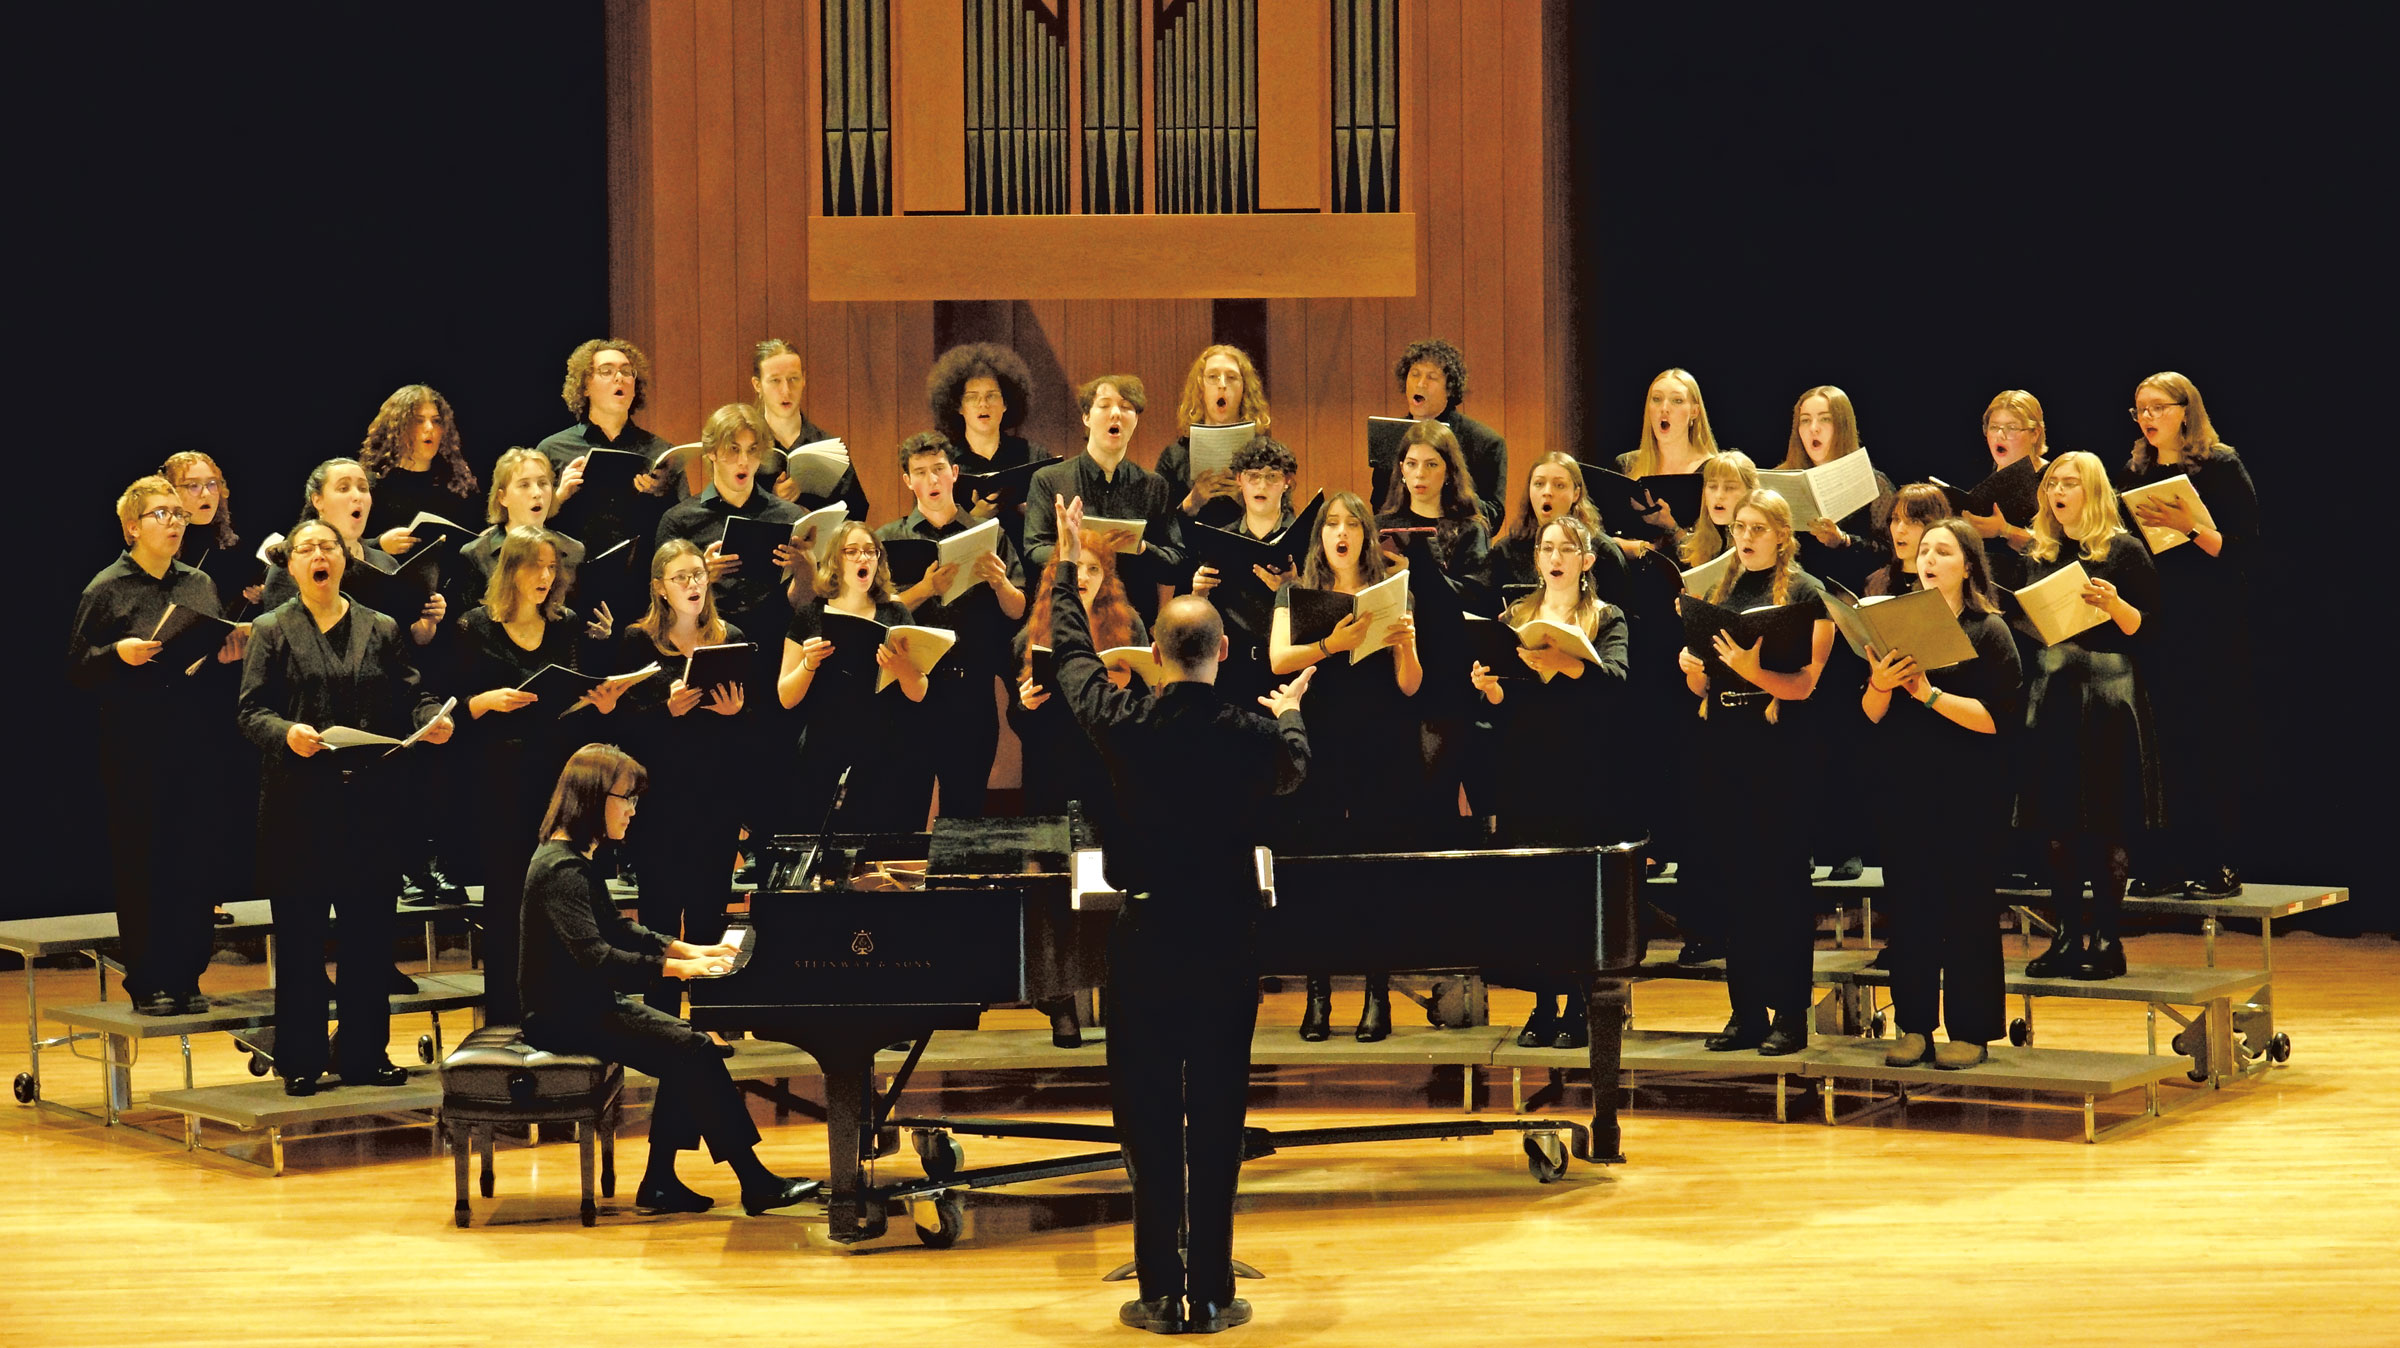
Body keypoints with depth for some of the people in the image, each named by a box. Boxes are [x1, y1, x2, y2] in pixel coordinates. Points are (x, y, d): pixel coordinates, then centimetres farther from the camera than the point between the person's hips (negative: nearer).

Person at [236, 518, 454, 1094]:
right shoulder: (272, 630, 4)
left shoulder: (382, 630, 13)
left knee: (369, 928, 5)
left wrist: (433, 719, -13)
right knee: (299, 932, 0)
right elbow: (250, 710, -3)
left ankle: (365, 1053, 15)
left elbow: (412, 695, 9)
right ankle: (300, 1061, 8)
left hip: (370, 799, 3)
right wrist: (286, 732, -23)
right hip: (298, 803, -2)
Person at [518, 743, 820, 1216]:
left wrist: (687, 949, 10)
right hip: (566, 1015, -11)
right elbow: (594, 956, -29)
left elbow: (617, 928, 23)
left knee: (688, 1049, 3)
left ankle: (659, 1185, 3)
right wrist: (676, 968, -27)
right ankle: (755, 1184, -14)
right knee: (693, 1050, -17)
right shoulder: (561, 869, -20)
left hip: (589, 1004, 11)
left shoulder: (574, 859, 14)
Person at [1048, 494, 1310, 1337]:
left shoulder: (1126, 727, -11)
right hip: (1226, 944, 1)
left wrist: (1068, 563, 24)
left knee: (1149, 1118, 6)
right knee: (1218, 1122, 6)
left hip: (1145, 944, 0)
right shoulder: (1253, 736, -10)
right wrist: (1289, 711, 39)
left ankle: (1161, 1296, 7)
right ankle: (1212, 1296, 9)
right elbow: (1293, 769, 16)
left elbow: (1072, 658, 9)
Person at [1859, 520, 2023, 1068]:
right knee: (1907, 907, 4)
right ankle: (1914, 1026, 11)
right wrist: (1880, 684, -13)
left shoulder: (1988, 630, -1)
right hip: (1903, 786, 4)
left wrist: (1928, 694, -19)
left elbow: (1995, 717, -12)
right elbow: (1872, 715, 7)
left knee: (1966, 908, -2)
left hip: (1967, 791, -4)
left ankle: (1971, 1032, 4)